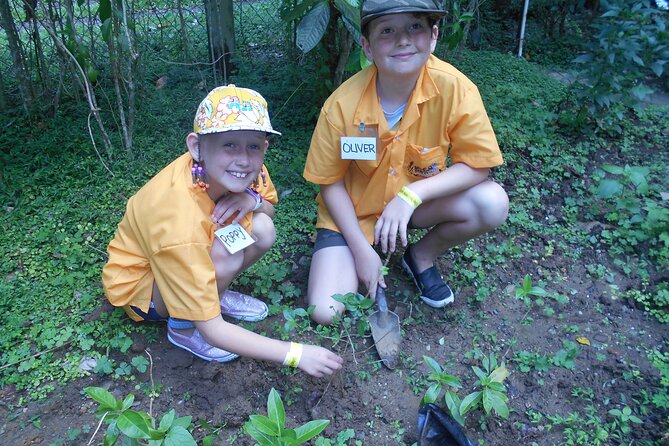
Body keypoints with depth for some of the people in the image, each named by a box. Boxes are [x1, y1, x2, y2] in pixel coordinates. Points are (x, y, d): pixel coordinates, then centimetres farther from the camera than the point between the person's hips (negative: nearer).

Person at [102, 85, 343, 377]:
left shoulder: (222, 168, -22)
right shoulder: (180, 221, -39)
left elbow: (270, 207, -1)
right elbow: (211, 330, -33)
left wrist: (252, 199, -26)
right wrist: (296, 353, -34)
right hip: (137, 282, -6)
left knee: (262, 230, -19)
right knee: (225, 256, -34)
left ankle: (213, 292, 5)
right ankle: (182, 326, -6)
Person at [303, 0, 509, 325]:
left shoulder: (455, 88, -24)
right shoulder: (341, 106, -24)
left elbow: (476, 166, -17)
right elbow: (330, 183, -11)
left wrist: (411, 194, -31)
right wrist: (361, 248, -16)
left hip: (418, 201, 2)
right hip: (352, 211, -2)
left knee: (493, 203, -25)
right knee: (325, 313, -17)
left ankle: (422, 257, 5)